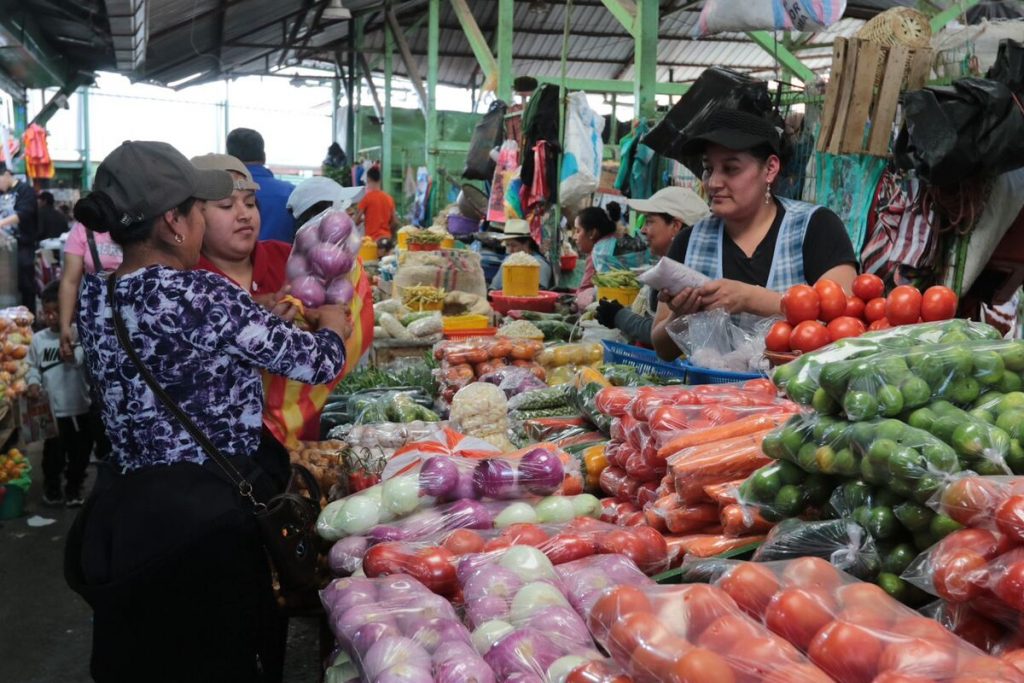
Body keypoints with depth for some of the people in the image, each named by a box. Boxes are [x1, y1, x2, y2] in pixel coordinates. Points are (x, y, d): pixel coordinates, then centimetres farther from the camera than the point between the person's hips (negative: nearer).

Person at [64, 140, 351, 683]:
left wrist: (256, 316, 19)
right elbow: (319, 363, -12)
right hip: (212, 520, -7)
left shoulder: (93, 296, 1)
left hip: (123, 515, 7)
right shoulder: (201, 296, -20)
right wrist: (331, 326, 10)